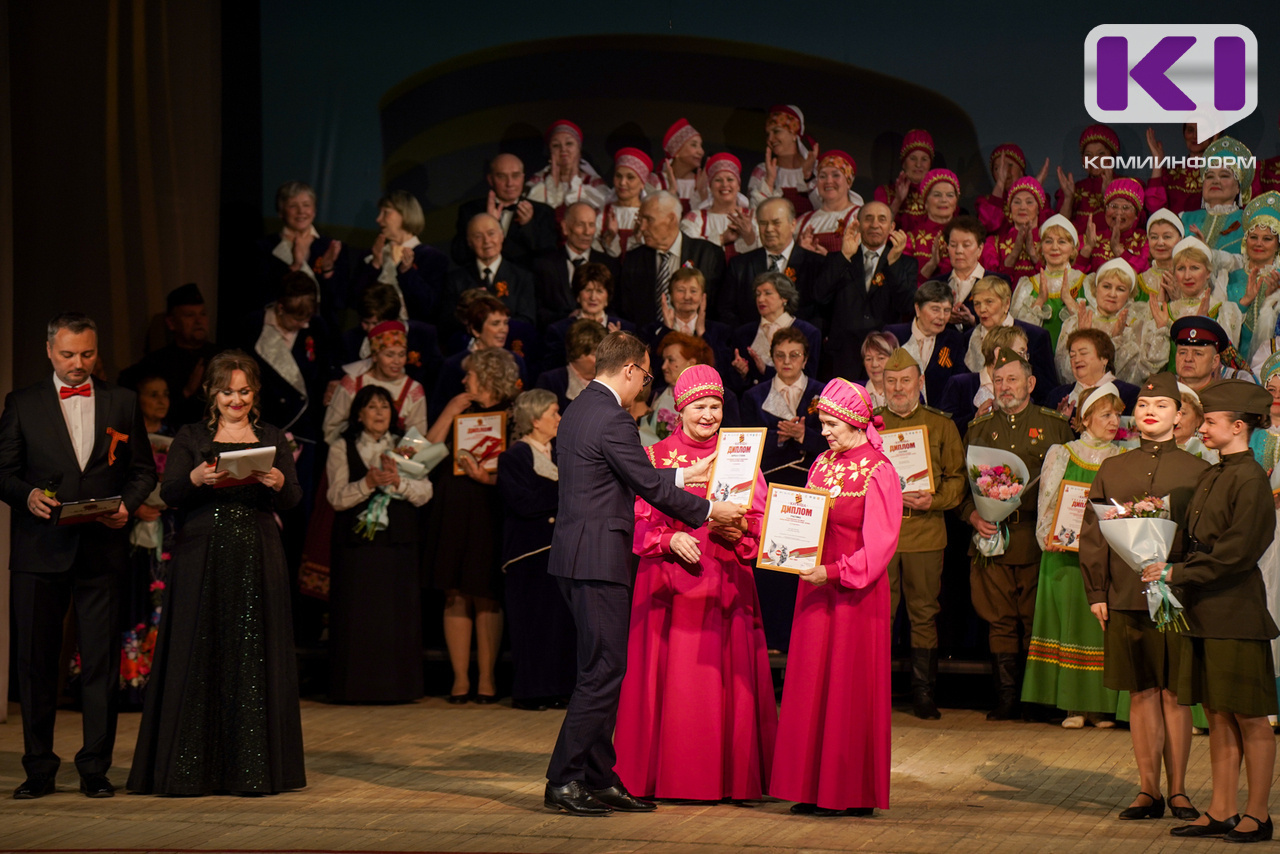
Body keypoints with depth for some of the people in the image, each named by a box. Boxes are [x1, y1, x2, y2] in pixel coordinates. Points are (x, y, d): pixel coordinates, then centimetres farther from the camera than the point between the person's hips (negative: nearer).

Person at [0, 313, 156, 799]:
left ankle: (95, 768, 7)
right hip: (40, 550, 0)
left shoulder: (123, 403, 11)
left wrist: (127, 505, -7)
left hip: (102, 548, 0)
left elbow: (143, 470, 12)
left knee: (101, 662, 0)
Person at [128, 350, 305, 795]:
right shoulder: (190, 438, 8)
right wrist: (197, 479, -24)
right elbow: (169, 493, -4)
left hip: (257, 558, 1)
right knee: (197, 656, -3)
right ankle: (191, 768, -1)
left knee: (254, 656, -1)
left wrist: (279, 483, -20)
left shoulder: (273, 439, 12)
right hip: (202, 556, -1)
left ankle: (253, 767, 2)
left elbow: (294, 499, 2)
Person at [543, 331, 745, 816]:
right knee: (602, 673, -7)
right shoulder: (612, 420, -15)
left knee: (603, 671, 13)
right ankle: (563, 782, -5)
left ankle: (600, 779, 16)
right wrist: (708, 511, 0)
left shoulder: (578, 412, 16)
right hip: (598, 559, -10)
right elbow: (649, 486, -12)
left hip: (577, 557, 10)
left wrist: (686, 476, 29)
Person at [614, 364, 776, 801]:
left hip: (726, 581, 1)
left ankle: (733, 778, 5)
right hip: (670, 580, -1)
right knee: (671, 678, -2)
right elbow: (640, 521, 3)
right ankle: (669, 777, 5)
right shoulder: (655, 456, 6)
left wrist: (737, 531, -13)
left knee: (727, 677, -1)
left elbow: (760, 519, 8)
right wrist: (670, 539, -14)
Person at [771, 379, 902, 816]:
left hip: (855, 590, -7)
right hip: (818, 584, 7)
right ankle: (817, 789, 12)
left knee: (848, 686, -2)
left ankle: (849, 792, 4)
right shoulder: (823, 464, 11)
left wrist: (835, 572, -20)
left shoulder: (878, 472, -10)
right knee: (812, 682, 6)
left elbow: (879, 543, -14)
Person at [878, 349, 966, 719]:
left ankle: (924, 695, 8)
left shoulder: (941, 425, 11)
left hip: (926, 533, 0)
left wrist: (934, 499, -10)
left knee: (924, 615, 2)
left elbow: (957, 479, 10)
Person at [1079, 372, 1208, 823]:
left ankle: (1177, 789, 11)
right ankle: (1148, 789, 12)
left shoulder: (1197, 471, 5)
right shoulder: (1111, 469, 11)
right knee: (1142, 692, 6)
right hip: (1126, 597, 2)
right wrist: (1096, 593, 4)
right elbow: (1093, 535, 11)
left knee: (1174, 692, 2)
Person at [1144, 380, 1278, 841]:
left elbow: (1237, 551, -18)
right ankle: (1222, 811, 14)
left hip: (1236, 612, -9)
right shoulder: (1210, 477, 15)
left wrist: (1177, 574, -15)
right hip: (1204, 612, 9)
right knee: (1219, 716, 10)